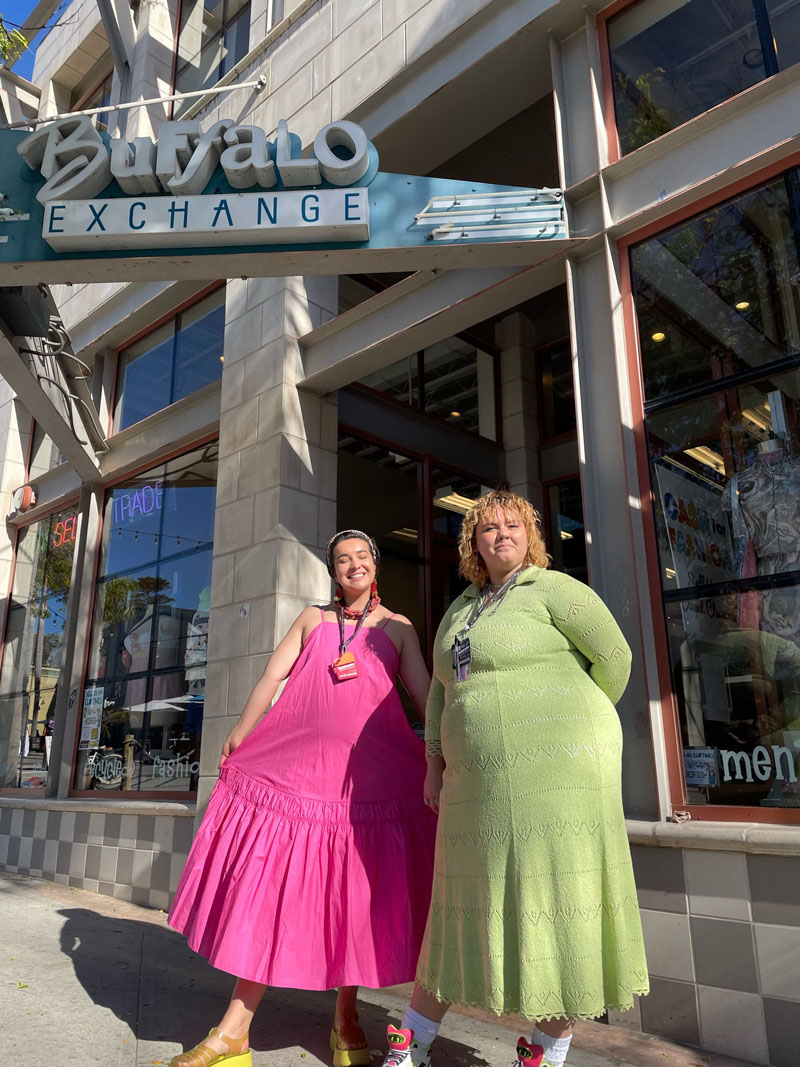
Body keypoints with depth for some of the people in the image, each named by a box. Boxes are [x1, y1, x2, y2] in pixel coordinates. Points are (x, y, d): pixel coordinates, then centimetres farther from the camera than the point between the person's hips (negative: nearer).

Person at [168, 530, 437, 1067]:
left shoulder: (397, 627, 11)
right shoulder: (312, 619, 15)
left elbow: (426, 695, 6)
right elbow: (272, 678, 12)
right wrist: (237, 742, 13)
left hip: (370, 775, 0)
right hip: (298, 767, 1)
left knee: (356, 894, 6)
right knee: (267, 883, 1)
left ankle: (346, 1019, 26)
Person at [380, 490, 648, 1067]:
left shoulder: (551, 588, -4)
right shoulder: (462, 608, 17)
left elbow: (613, 657, -4)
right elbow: (442, 689, 21)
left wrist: (564, 730, 3)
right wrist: (435, 762, 13)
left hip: (555, 775, -6)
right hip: (481, 783, 7)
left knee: (558, 907, 3)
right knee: (463, 906, 15)